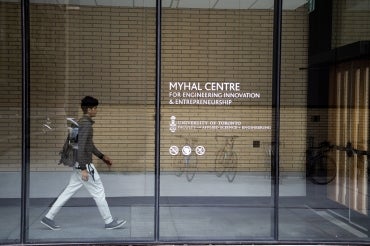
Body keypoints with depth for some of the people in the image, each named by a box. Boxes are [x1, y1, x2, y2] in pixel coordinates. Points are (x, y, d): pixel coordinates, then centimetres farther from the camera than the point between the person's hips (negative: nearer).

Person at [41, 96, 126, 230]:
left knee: (69, 191, 13)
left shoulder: (82, 122, 14)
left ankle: (49, 217, 16)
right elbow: (80, 147, -25)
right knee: (99, 192, 0)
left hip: (79, 164, 10)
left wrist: (102, 156, 26)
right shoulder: (85, 124, -18)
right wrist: (83, 168, -25)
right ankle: (109, 222, 10)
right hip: (84, 165, -10)